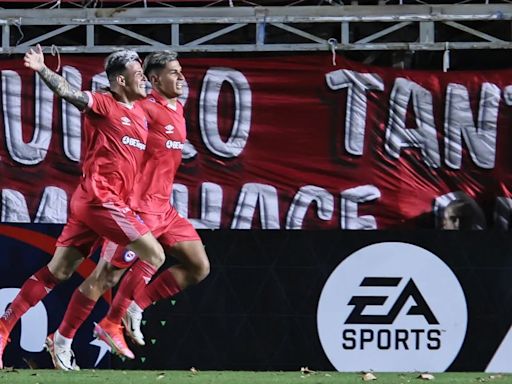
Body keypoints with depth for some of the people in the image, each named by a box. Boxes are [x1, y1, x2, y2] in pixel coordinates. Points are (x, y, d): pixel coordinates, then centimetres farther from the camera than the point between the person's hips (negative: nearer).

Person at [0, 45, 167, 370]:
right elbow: (68, 91, -23)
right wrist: (42, 70, -38)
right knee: (154, 255, -10)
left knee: (58, 270, 9)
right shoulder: (103, 104, -7)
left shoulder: (141, 110, 16)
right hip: (100, 197, -8)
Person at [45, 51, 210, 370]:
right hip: (137, 208, -8)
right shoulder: (146, 110, -14)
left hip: (162, 209, 8)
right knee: (106, 275, -4)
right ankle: (63, 340, 7)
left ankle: (134, 306, 9)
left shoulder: (178, 110, 12)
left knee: (199, 266, 2)